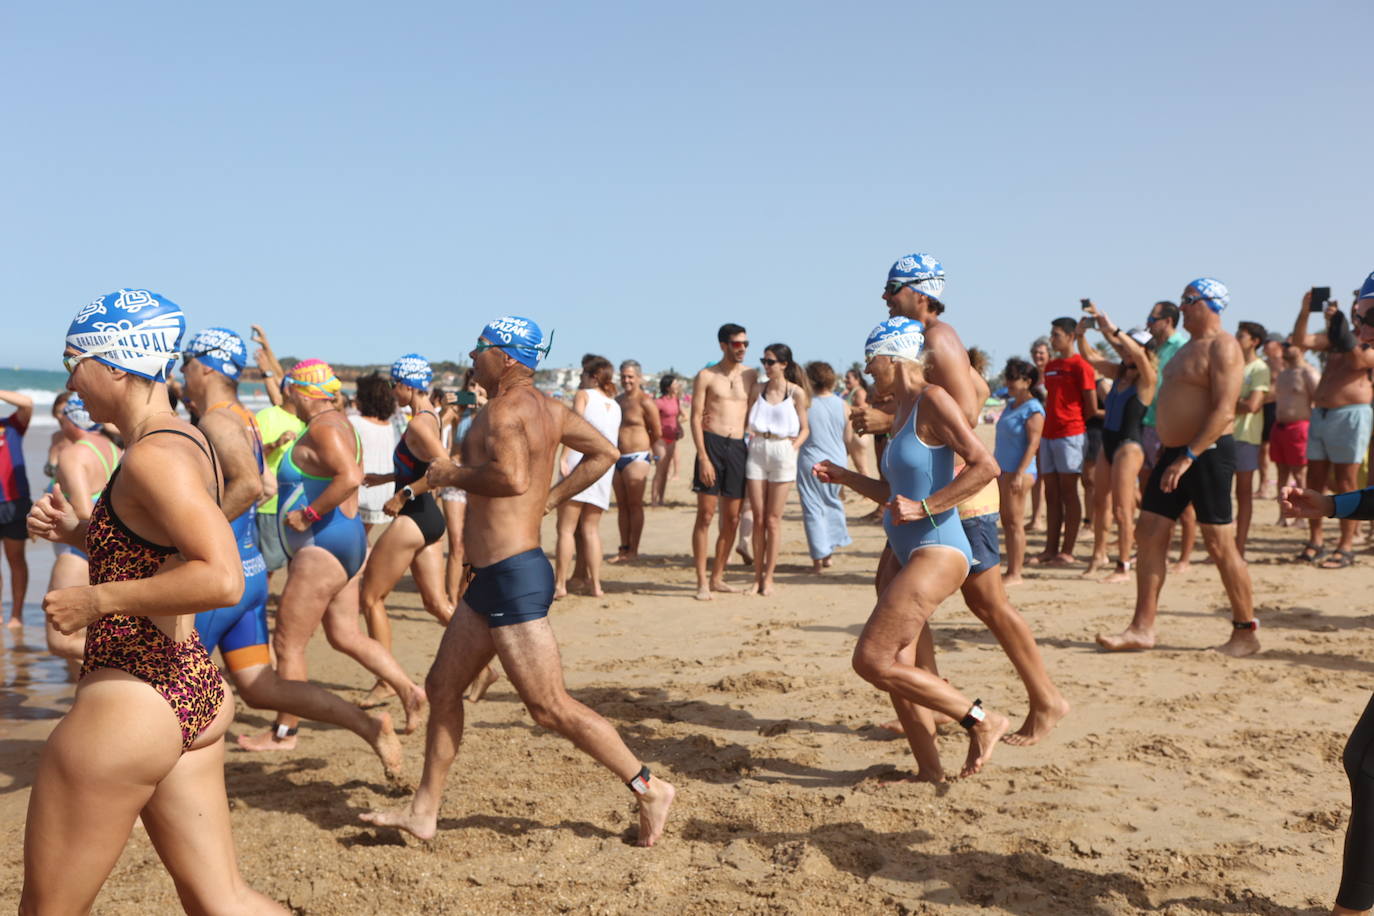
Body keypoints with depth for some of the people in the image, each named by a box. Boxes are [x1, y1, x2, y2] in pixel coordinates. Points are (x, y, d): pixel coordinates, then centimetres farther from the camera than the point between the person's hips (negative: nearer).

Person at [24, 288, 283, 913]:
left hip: (130, 698, -10)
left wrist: (95, 600, -23)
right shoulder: (184, 439, 12)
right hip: (190, 689, 10)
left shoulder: (153, 457, -19)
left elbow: (221, 579, -31)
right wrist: (76, 532, 10)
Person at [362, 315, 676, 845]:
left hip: (513, 577, -10)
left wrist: (451, 475, -16)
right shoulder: (546, 408, 13)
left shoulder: (504, 409, -15)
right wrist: (551, 498, 18)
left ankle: (648, 788, 6)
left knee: (551, 707, -4)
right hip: (494, 578, 10)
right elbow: (604, 453, 20)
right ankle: (424, 811, 24)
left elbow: (510, 477, -32)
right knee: (443, 686, 15)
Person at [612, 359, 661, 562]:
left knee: (634, 505, -4)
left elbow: (657, 433, -3)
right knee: (621, 505, 9)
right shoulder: (617, 400, 15)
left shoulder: (645, 402, -8)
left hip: (636, 458, -7)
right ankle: (624, 548, 15)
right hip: (617, 458, 7)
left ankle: (633, 549, 1)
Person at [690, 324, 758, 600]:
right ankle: (702, 582, -2)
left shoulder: (751, 376, 12)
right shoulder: (706, 376, 1)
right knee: (705, 515, -6)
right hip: (712, 444, -4)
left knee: (732, 519, 6)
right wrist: (703, 458, -12)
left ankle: (717, 577, 17)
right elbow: (696, 418, -3)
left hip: (739, 446, 4)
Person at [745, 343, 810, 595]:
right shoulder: (757, 388, 8)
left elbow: (804, 429, 6)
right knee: (758, 518, 3)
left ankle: (769, 576, 9)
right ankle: (757, 576, 10)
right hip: (756, 451, 2)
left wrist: (793, 447, -9)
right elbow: (745, 420, 11)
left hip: (782, 452, -2)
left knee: (773, 519, 1)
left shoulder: (796, 392, 0)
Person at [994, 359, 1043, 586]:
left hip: (1018, 471, -9)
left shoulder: (1033, 410, -11)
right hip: (1002, 469, 9)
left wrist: (1020, 473, -22)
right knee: (1006, 522, 10)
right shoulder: (1010, 404, 15)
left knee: (1014, 522, -6)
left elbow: (1033, 443, -17)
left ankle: (1015, 574, -1)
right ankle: (1010, 572, 16)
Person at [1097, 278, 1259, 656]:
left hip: (1208, 453, -9)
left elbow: (1224, 412, -20)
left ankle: (1246, 632, 8)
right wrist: (1169, 452, 17)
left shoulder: (1222, 347, -11)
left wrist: (1187, 457, -25)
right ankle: (1143, 628, 5)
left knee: (1220, 546, -4)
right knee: (1149, 534, 3)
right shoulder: (1189, 347, 19)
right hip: (1174, 452, 9)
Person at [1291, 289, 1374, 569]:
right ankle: (1315, 541, 15)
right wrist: (1305, 312, -7)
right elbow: (1301, 341, 6)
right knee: (1315, 481, 7)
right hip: (1319, 415, 6)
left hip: (1350, 415, -6)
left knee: (1346, 483, -3)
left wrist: (1340, 327, -24)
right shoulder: (1336, 336, 16)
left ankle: (1346, 547, 3)